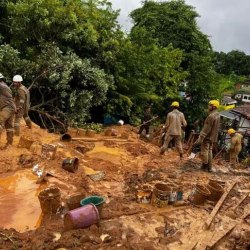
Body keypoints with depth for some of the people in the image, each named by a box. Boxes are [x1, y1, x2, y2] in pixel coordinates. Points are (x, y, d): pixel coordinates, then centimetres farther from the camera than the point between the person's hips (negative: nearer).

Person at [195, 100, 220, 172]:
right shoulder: (217, 115, 10)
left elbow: (206, 129, -23)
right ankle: (209, 167, 17)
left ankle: (205, 167, 5)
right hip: (212, 137, 9)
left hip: (207, 137, -9)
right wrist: (214, 137, 20)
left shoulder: (211, 116, -20)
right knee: (209, 151, 13)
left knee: (204, 152, -1)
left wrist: (200, 138, -21)